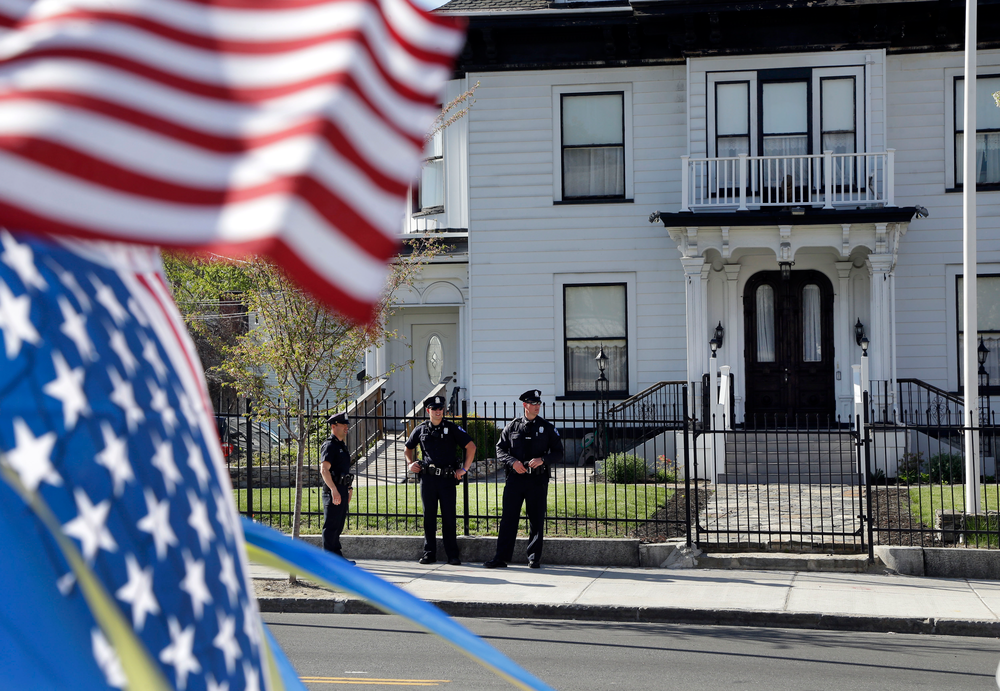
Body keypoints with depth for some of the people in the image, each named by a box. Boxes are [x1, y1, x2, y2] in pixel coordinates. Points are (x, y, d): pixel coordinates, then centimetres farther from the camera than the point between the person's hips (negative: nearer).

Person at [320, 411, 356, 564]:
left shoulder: (342, 446, 19)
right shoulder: (329, 446, -12)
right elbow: (324, 470, -21)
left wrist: (349, 489, 24)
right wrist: (334, 490, -26)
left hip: (342, 490, 10)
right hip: (333, 490, -10)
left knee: (338, 526, 13)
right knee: (331, 526, -7)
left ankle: (337, 556, 19)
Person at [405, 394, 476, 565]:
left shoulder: (452, 428, 2)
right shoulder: (420, 429, 9)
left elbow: (471, 446, 3)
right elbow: (407, 448, 25)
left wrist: (464, 468, -2)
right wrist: (410, 463, 8)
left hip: (448, 479, -2)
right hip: (427, 478, 2)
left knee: (449, 517, -1)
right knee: (429, 517, 5)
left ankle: (453, 555, 5)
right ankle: (429, 553, 13)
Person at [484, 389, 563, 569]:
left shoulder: (547, 427, 6)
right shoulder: (512, 426, 7)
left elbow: (558, 453, 5)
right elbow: (500, 450, 7)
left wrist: (542, 459, -13)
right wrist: (512, 462, -11)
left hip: (538, 480, 0)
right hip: (515, 478, 0)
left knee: (536, 520, 3)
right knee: (508, 519, 0)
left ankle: (534, 558, 12)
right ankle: (501, 557, 4)